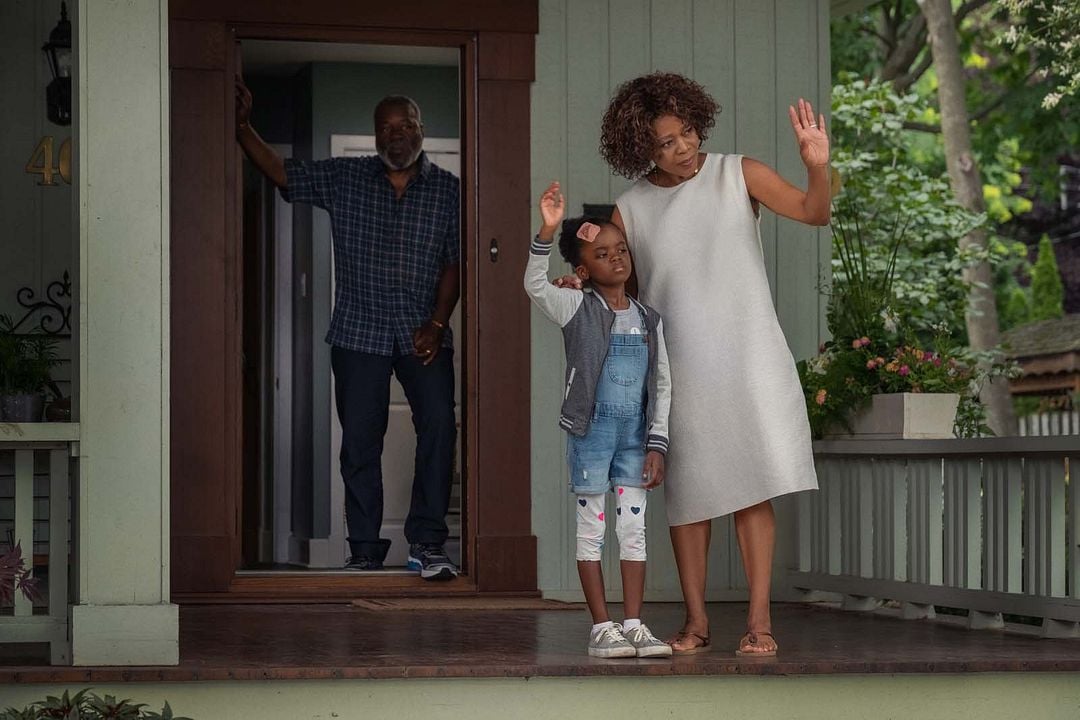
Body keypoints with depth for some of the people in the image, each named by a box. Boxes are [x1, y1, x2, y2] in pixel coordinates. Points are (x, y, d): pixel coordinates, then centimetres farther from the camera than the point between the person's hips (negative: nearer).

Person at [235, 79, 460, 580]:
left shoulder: (448, 190, 5)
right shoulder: (343, 179, 6)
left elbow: (455, 262, 3)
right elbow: (280, 172, 5)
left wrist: (438, 324, -6)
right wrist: (242, 126, -7)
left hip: (423, 334, -1)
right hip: (359, 332, 1)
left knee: (438, 426, -14)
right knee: (360, 440, 1)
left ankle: (426, 544, -8)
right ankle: (365, 550, 8)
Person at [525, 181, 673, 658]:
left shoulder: (649, 320, 7)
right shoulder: (577, 308, -3)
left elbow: (662, 386, 8)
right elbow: (535, 285, -21)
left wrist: (656, 445, 1)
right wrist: (548, 231, -33)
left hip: (634, 435, 4)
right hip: (590, 431, -4)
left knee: (633, 529, 5)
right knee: (592, 529, 1)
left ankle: (633, 626, 9)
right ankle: (602, 628, 5)